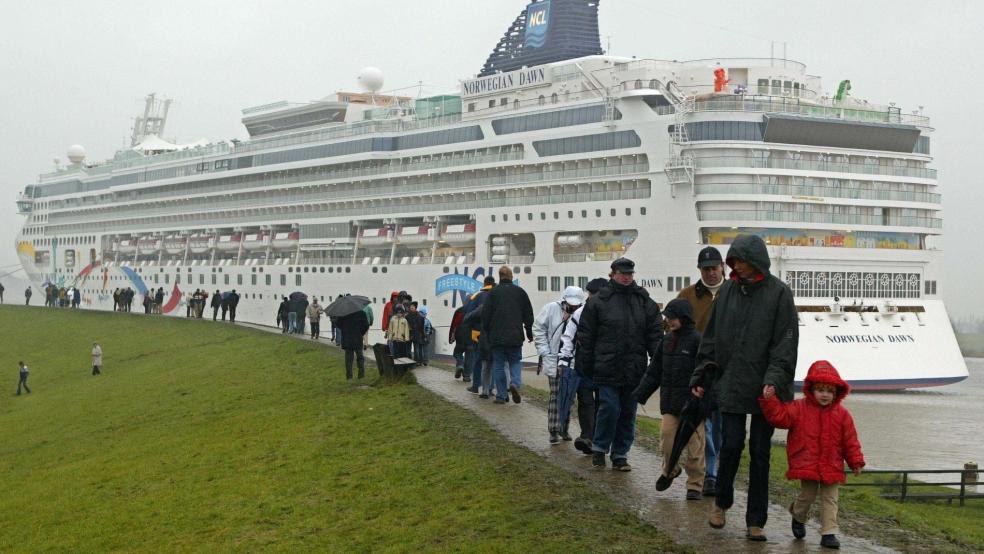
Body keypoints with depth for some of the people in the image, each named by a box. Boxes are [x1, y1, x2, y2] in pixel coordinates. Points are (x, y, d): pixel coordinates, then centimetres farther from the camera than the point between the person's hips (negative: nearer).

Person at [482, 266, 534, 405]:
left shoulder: (493, 292, -2)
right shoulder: (520, 292, 4)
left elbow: (485, 314, -2)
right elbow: (528, 314, 8)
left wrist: (486, 331, 11)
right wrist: (529, 333, 18)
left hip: (497, 336, -1)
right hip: (515, 336, 1)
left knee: (498, 365, 6)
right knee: (515, 362, 13)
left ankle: (501, 395, 5)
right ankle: (515, 383, -14)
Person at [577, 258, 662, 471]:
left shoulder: (645, 302, 8)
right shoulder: (598, 301, -1)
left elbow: (655, 336, 8)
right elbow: (585, 336, 1)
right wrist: (586, 366, -2)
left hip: (634, 371, 3)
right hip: (607, 368, -3)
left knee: (628, 413, 7)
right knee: (610, 409, -8)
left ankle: (620, 454, 18)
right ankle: (599, 447, 13)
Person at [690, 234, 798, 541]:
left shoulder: (778, 293, -5)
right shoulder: (728, 291, 6)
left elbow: (786, 341, -9)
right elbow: (711, 337, 12)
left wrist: (775, 378, -19)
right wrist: (701, 375, 9)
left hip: (765, 389, -2)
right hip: (731, 386, 2)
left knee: (760, 454, 5)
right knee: (730, 446, 0)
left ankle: (755, 522, 14)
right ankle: (721, 502, 26)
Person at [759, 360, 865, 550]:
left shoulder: (842, 414, 0)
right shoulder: (799, 408, -4)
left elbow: (850, 440, 2)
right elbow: (780, 415, -13)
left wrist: (856, 461, 0)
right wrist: (769, 400, -26)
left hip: (832, 468, 2)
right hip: (807, 465, -2)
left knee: (830, 500, 4)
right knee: (807, 496, 8)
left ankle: (829, 533, 7)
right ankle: (798, 518, 36)